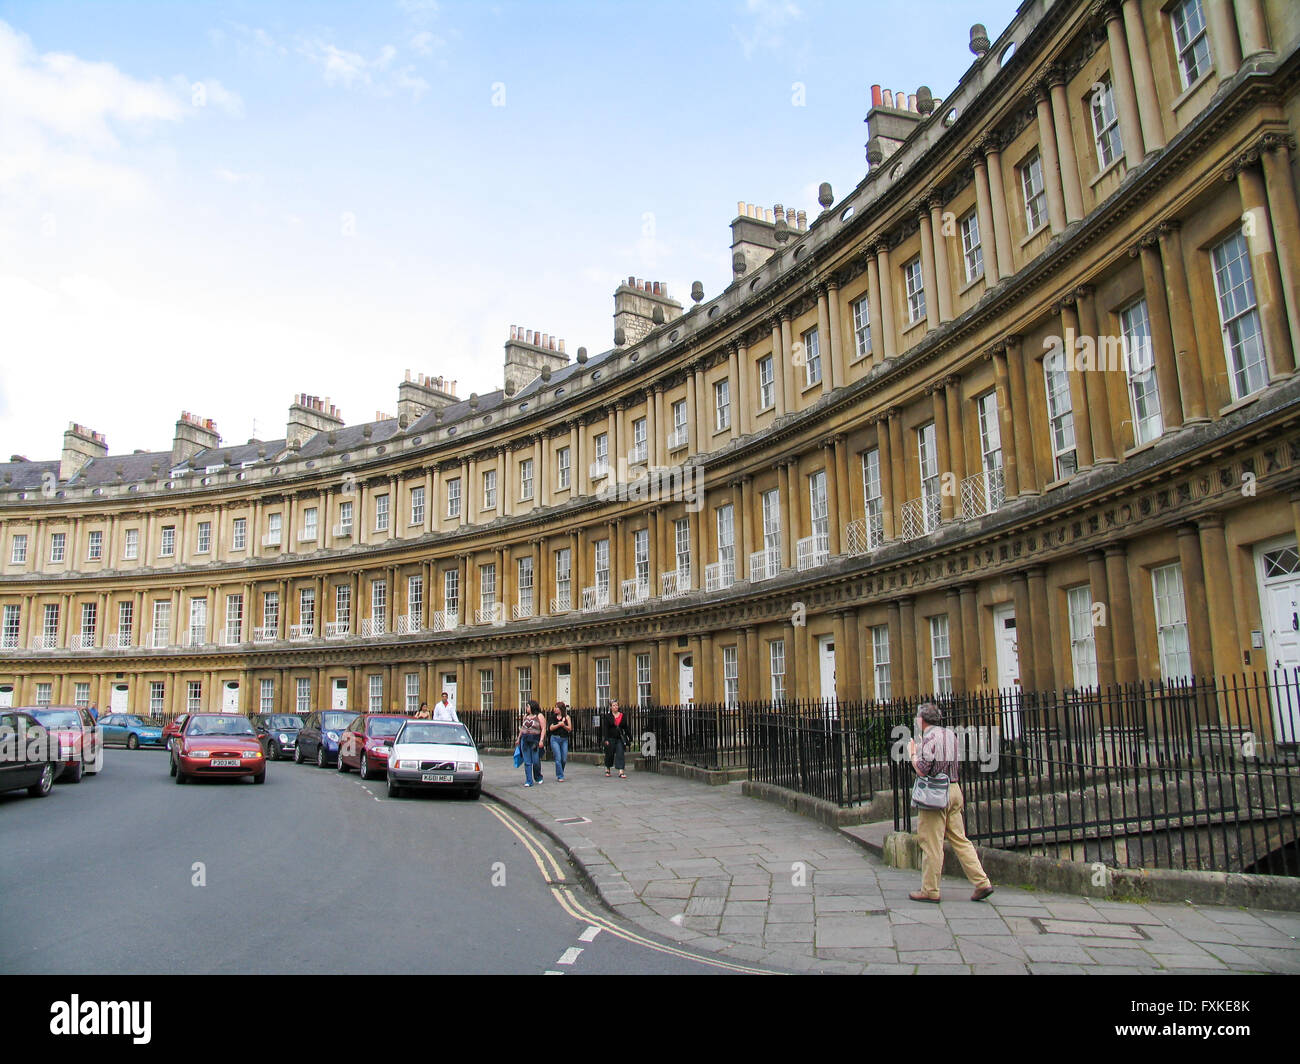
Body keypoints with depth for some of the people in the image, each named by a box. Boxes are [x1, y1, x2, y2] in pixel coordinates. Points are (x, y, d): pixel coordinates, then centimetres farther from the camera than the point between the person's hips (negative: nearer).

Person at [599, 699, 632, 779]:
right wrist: (606, 739, -13)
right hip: (611, 738, -2)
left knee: (620, 754, -7)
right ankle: (607, 769, 30)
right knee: (609, 754, 9)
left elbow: (626, 727, 10)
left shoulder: (623, 716, 6)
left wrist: (629, 738, 7)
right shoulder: (607, 716, -2)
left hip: (620, 738, 2)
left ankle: (621, 772, -11)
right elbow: (605, 728, -6)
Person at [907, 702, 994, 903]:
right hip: (954, 789, 8)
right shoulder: (950, 734, 13)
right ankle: (982, 882, 5)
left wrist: (912, 753, -2)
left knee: (932, 844, -2)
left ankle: (930, 890, 4)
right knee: (959, 839, 11)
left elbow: (923, 770, -17)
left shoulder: (929, 737, -13)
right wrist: (919, 750, 22)